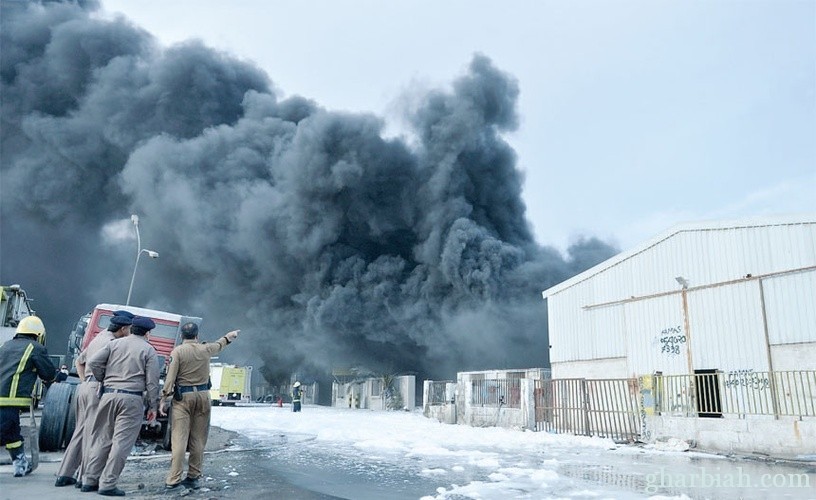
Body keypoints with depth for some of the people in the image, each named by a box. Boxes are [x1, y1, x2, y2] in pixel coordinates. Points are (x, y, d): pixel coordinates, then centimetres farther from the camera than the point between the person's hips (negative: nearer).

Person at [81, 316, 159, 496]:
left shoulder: (114, 344, 10)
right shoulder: (148, 350, 1)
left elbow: (92, 362, 1)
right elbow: (152, 381, -2)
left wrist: (103, 380, 16)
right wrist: (152, 406, 5)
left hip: (109, 394, 4)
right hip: (132, 399, -4)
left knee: (102, 439, 14)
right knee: (121, 442, 0)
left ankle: (89, 480, 19)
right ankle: (107, 484, 1)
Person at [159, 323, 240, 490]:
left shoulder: (178, 351, -4)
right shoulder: (205, 349, 7)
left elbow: (170, 377, -9)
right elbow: (218, 345, 29)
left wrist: (164, 399, -5)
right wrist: (228, 337, 49)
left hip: (183, 397, -3)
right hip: (203, 396, 3)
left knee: (179, 439, -4)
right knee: (198, 440, 8)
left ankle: (173, 480, -5)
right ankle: (193, 478, 13)